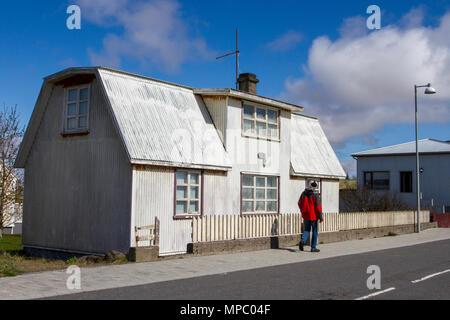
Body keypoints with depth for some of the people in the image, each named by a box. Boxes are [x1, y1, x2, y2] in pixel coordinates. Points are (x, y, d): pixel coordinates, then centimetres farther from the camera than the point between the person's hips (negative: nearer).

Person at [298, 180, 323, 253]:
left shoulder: (304, 193, 1)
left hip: (305, 215, 4)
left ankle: (302, 240, -9)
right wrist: (321, 217, -9)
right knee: (315, 232, 9)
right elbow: (318, 207, -16)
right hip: (313, 216, -4)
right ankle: (313, 247, 11)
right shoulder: (316, 195, -15)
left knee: (307, 230, 17)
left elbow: (299, 203, 10)